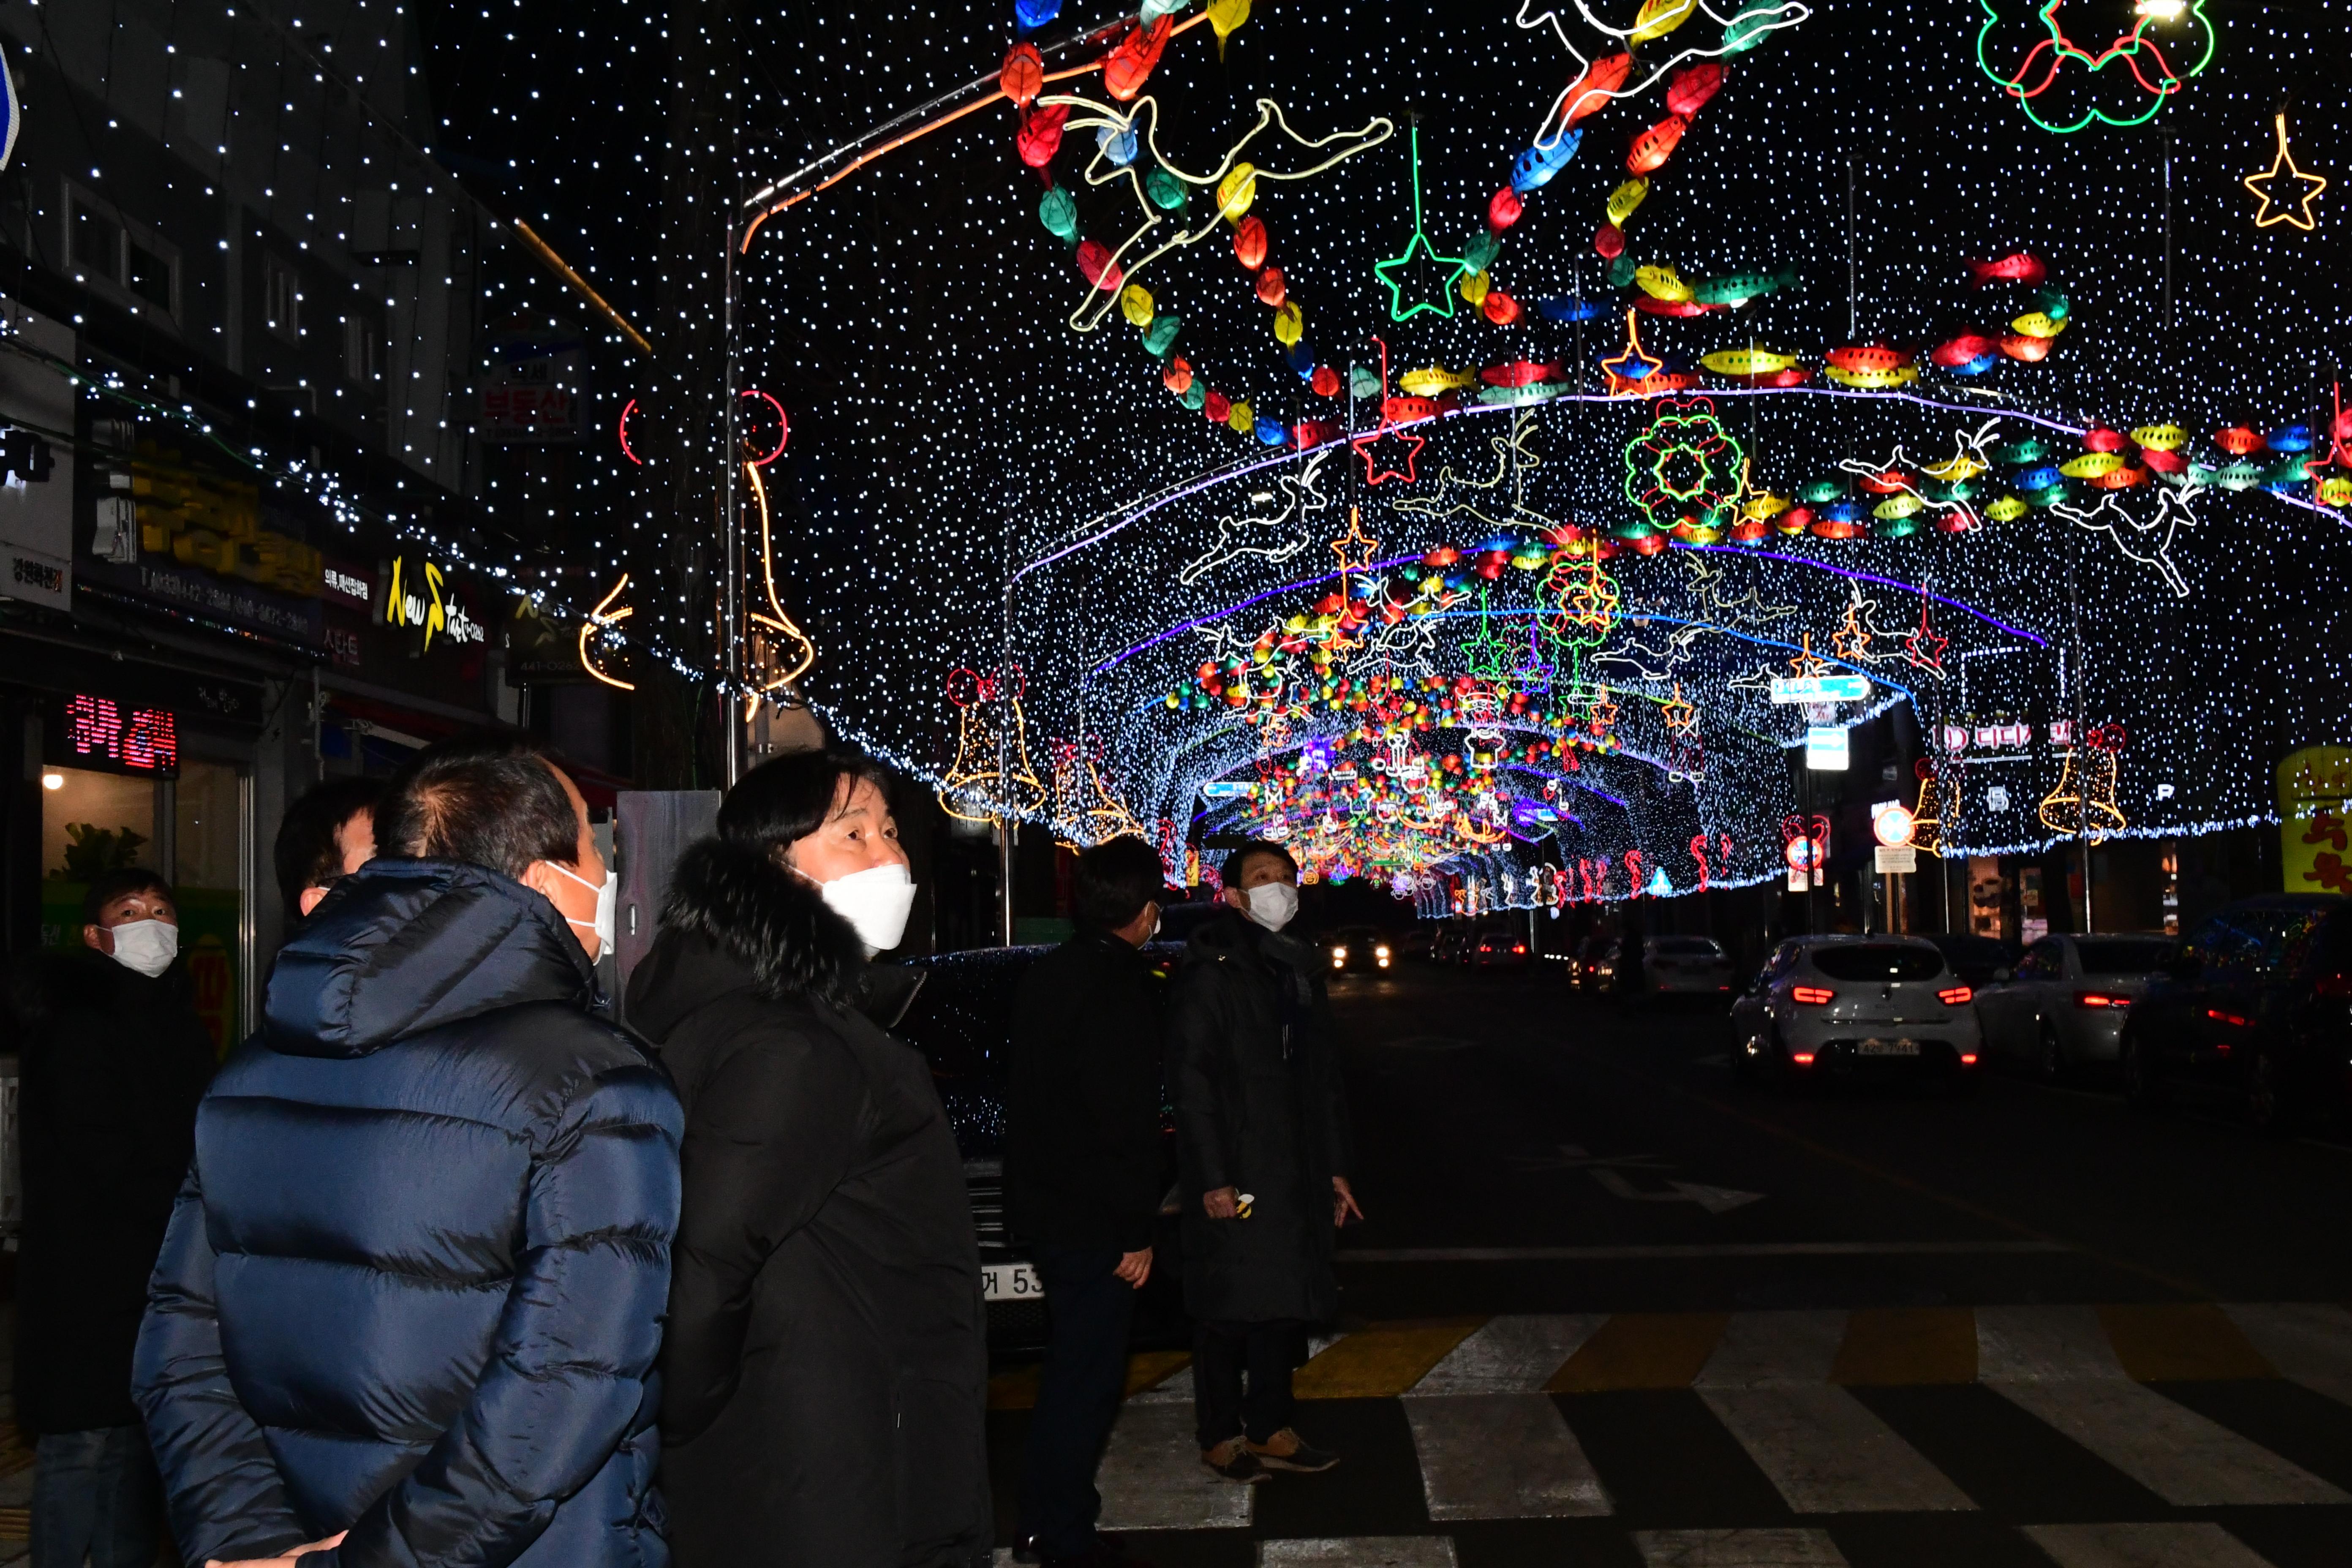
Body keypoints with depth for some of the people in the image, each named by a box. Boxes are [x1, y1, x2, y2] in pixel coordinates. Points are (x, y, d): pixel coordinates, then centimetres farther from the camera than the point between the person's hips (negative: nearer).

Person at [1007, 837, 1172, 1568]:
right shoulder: (1121, 987, -19)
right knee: (1087, 1377, 1)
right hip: (1091, 1219, -9)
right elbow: (1127, 1123, -21)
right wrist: (1138, 1231, -17)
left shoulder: (1047, 974, 8)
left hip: (1041, 1205, 9)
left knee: (1069, 1368, 20)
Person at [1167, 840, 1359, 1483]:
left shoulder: (1300, 969, 14)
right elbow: (1191, 1079, -14)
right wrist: (1213, 1179, -18)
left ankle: (1270, 1429, 25)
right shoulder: (1211, 972, -9)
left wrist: (1334, 1167, 14)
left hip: (1296, 1172, 7)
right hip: (1235, 1176, -7)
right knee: (1229, 1307, 1)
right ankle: (1221, 1436, 15)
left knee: (1286, 1301, 13)